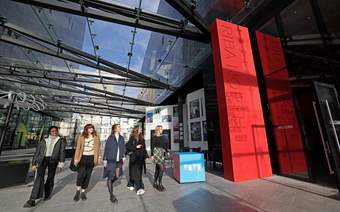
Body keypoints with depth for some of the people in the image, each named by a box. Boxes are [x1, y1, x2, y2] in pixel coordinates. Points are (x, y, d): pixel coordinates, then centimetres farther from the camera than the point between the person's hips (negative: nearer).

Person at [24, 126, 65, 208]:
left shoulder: (60, 140, 8)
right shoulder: (44, 140, 12)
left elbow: (62, 151, 0)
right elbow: (37, 152, 14)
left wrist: (61, 162, -8)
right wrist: (34, 164, 7)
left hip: (53, 160, 0)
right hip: (43, 159, 0)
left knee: (50, 177, 8)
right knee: (39, 177, -13)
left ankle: (48, 193, 30)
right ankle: (32, 200, -10)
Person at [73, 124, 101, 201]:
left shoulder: (96, 137, 2)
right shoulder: (81, 137, 1)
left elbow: (97, 149, 3)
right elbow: (78, 148, 2)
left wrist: (97, 159, 1)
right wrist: (76, 159, -2)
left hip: (91, 158, 1)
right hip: (83, 157, -1)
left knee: (88, 175, 8)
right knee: (81, 174, -13)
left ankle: (83, 192, 27)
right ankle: (78, 191, 12)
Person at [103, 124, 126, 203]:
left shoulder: (121, 138, 2)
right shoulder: (110, 138, -10)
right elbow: (106, 149, -7)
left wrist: (123, 157, 9)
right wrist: (104, 159, -6)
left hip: (118, 160, 5)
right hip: (111, 160, -5)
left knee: (117, 176, 10)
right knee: (110, 177, 4)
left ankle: (109, 183, 44)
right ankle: (111, 196, 16)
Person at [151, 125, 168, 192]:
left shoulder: (163, 137, 12)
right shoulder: (154, 137, -6)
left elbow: (166, 145, 15)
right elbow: (152, 146, -8)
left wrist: (167, 152, 6)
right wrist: (152, 155, -12)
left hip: (162, 154, 6)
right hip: (157, 153, -6)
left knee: (157, 168, 14)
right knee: (162, 168, -12)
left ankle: (155, 183, 27)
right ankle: (159, 184, -2)